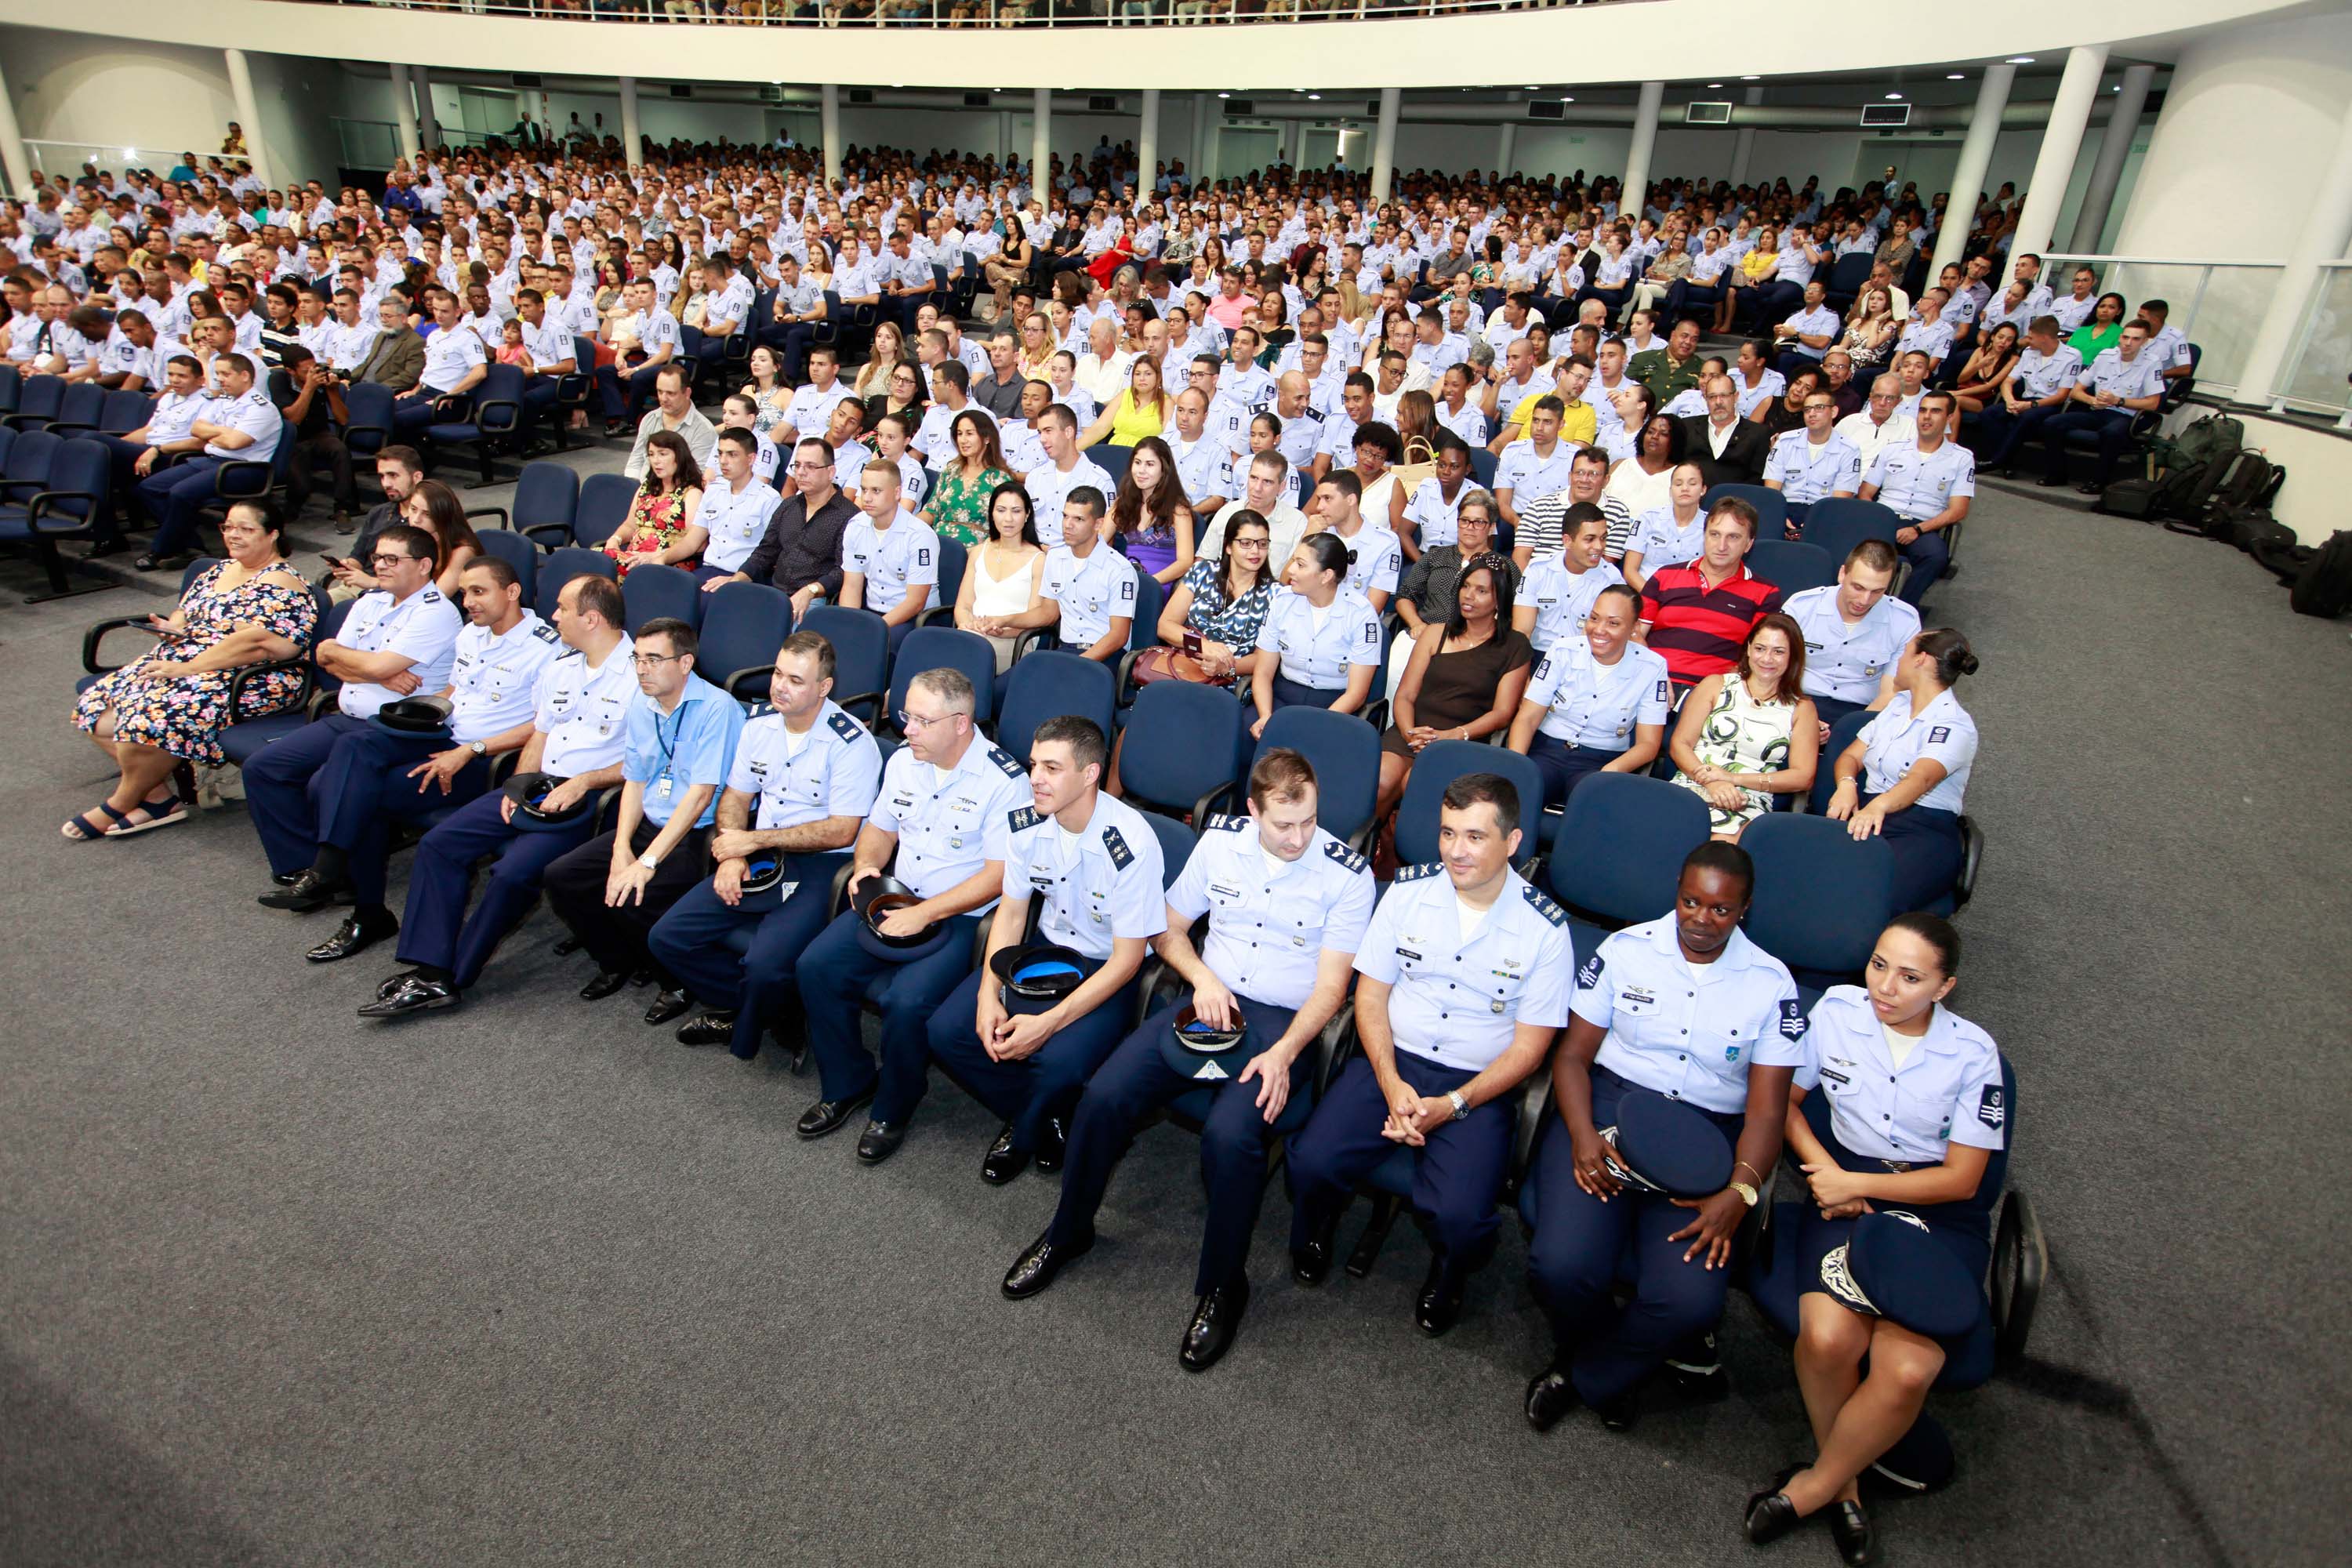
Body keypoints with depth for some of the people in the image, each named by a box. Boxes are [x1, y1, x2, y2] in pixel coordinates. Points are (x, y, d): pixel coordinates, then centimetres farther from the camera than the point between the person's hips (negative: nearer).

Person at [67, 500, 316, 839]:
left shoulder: (279, 584, -11)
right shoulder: (218, 571, 19)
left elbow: (256, 643, -23)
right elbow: (183, 615, 26)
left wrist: (186, 667, -22)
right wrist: (170, 628, 0)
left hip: (246, 680, -10)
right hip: (185, 658, 10)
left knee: (150, 715, -29)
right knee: (94, 705, -2)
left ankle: (119, 805, -4)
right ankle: (158, 797, -3)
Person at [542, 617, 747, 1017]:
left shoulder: (717, 708, -16)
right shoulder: (641, 709, 10)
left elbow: (700, 794, -21)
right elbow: (634, 783, 13)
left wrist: (647, 863, -23)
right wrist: (621, 849, -4)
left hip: (697, 835, -8)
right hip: (648, 826, 8)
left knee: (632, 899, -27)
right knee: (562, 877, -2)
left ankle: (681, 981, 2)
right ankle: (619, 962, 21)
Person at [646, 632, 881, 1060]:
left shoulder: (851, 743, -15)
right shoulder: (760, 722, 6)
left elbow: (841, 832, -16)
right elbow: (735, 796, 14)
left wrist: (753, 840, -13)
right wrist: (732, 856, -6)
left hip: (821, 865, -7)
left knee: (764, 965, -27)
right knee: (667, 938, -4)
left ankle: (746, 1033, 7)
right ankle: (743, 1004, 16)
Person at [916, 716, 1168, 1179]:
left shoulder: (1132, 844, -27)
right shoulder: (1026, 824, -9)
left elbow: (1127, 958, -20)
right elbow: (1011, 911, 4)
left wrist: (1049, 1023, -26)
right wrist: (988, 993, -11)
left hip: (1105, 970, -6)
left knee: (1058, 1063, -31)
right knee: (945, 1031, -10)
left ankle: (1023, 1136, 6)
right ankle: (1043, 1118, 12)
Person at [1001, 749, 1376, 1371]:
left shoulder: (1348, 874, -8)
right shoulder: (1221, 840, 3)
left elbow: (1330, 986, -9)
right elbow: (1168, 929, 12)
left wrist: (1283, 1053, -23)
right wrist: (1202, 978, -7)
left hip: (1284, 1020, -3)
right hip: (1209, 999, 4)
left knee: (1230, 1133, -30)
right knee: (1103, 1094, -15)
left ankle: (1221, 1288, -4)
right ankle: (1067, 1232, 11)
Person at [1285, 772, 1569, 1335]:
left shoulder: (1544, 927, -7)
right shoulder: (1408, 890, -1)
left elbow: (1529, 1046, -4)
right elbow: (1371, 992, 3)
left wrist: (1450, 1106, -15)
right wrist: (1391, 1083, -11)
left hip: (1478, 1083, -2)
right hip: (1391, 1061, 2)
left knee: (1460, 1215, -25)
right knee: (1311, 1161, -20)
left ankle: (1448, 1274, 14)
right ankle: (1315, 1232, 17)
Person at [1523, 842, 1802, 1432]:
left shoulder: (1771, 985, 3)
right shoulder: (1625, 950, 3)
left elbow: (1765, 1109, 1)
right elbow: (1573, 1055, 3)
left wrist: (1739, 1193, -16)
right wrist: (1583, 1137, -14)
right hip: (1607, 1104, 0)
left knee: (1690, 1301, -23)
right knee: (1561, 1266, -24)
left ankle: (1585, 1376, 9)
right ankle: (1624, 1358, 14)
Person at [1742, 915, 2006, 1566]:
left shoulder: (1973, 1053, -3)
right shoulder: (1837, 1009, 0)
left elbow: (1961, 1178, -1)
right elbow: (1784, 1101, 9)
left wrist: (1855, 1184, -8)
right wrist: (1826, 1173, -5)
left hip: (1940, 1214, 0)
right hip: (1845, 1190, 1)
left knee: (1907, 1368, -25)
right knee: (1827, 1336, -27)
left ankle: (1813, 1486, 1)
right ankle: (1844, 1483, 3)